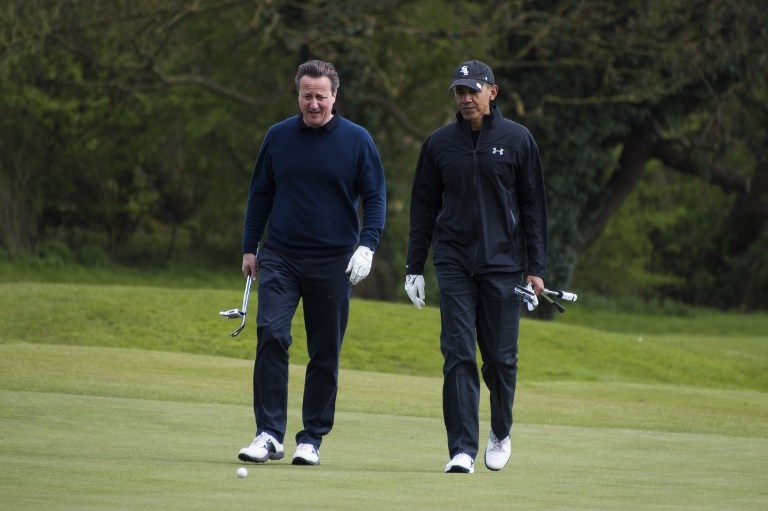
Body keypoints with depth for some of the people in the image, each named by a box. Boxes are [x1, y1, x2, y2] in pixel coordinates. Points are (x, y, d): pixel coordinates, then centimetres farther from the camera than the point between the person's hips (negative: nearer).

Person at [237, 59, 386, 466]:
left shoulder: (356, 140, -1)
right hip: (280, 257, 1)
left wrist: (367, 245, -12)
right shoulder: (278, 137, 6)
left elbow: (375, 197, 1)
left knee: (325, 353, 3)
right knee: (270, 336, -14)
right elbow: (260, 193, 14)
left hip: (333, 263, -1)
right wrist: (250, 248, 10)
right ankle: (269, 434, -12)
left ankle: (312, 438, 12)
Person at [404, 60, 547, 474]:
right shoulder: (440, 143, 7)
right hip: (454, 264, 1)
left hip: (502, 264, -1)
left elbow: (533, 206, 4)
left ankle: (501, 432, 29)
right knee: (458, 354, -8)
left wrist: (536, 268, -1)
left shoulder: (517, 140, 2)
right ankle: (462, 449, -8)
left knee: (501, 357, 4)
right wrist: (414, 267, 8)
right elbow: (423, 207, 12)